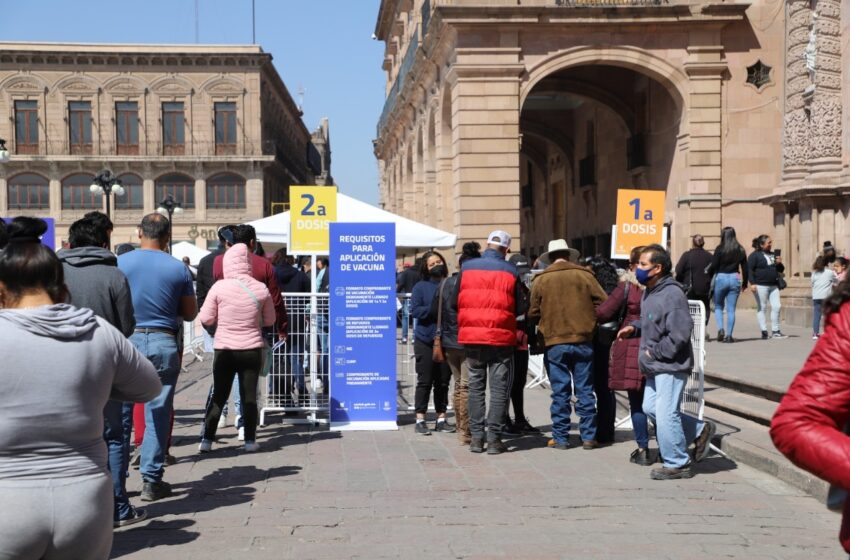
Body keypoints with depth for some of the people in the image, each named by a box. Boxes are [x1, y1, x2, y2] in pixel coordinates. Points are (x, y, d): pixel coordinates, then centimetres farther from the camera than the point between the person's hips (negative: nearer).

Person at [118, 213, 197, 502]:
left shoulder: (120, 263, -2)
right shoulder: (178, 268, -1)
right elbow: (190, 313, 6)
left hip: (128, 340, 0)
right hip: (163, 343, 0)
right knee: (158, 413, 6)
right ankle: (151, 480, 9)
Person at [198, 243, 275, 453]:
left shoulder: (219, 287, -10)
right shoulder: (261, 288, -4)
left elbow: (206, 318, -5)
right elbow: (270, 320, 6)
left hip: (224, 350, -1)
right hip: (252, 349, 1)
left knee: (218, 396, 9)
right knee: (249, 396, 8)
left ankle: (207, 440, 10)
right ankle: (250, 440, 10)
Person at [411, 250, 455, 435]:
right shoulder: (421, 287, 2)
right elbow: (415, 310, -8)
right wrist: (436, 310, -19)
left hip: (446, 339, 3)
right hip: (426, 340, -3)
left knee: (443, 381, 8)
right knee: (425, 381, -1)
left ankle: (441, 418, 17)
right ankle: (420, 419, 5)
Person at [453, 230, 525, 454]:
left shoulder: (467, 268, 1)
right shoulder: (510, 272, -5)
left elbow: (455, 303, 4)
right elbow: (519, 309, -1)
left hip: (471, 337, 2)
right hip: (501, 337, -2)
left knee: (476, 386, 12)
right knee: (499, 388, 5)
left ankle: (476, 437, 12)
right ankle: (494, 438, 4)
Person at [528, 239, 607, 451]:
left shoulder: (541, 280, -1)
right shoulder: (584, 275, 0)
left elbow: (533, 314, 1)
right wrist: (590, 322, 12)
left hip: (554, 343, -1)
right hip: (583, 341, 1)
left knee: (560, 392, 5)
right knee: (585, 390, 7)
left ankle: (560, 438, 7)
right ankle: (588, 437, 9)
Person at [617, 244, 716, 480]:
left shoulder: (672, 294, -21)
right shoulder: (650, 292, 11)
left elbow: (679, 333, -25)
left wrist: (655, 352, -17)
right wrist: (634, 328, 7)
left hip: (671, 366, -10)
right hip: (656, 366, 10)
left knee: (665, 415, -6)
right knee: (650, 408, 15)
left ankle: (677, 464, 9)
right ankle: (700, 430, 28)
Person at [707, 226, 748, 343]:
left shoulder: (720, 249, -7)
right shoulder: (740, 250, 5)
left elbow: (713, 266, -9)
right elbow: (745, 268, 8)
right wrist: (745, 283, 17)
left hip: (721, 278, -3)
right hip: (735, 278, 3)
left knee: (718, 306, 13)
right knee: (731, 309, 6)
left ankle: (720, 329, -7)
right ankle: (729, 335, 4)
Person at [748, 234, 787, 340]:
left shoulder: (773, 255, 19)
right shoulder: (755, 255, -3)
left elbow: (781, 270, 24)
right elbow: (749, 270, -10)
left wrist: (779, 263, 2)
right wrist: (752, 283, -21)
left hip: (773, 286, 7)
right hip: (761, 286, -7)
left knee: (777, 307, 1)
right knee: (761, 308, -2)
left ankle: (776, 331, 9)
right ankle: (764, 331, -1)